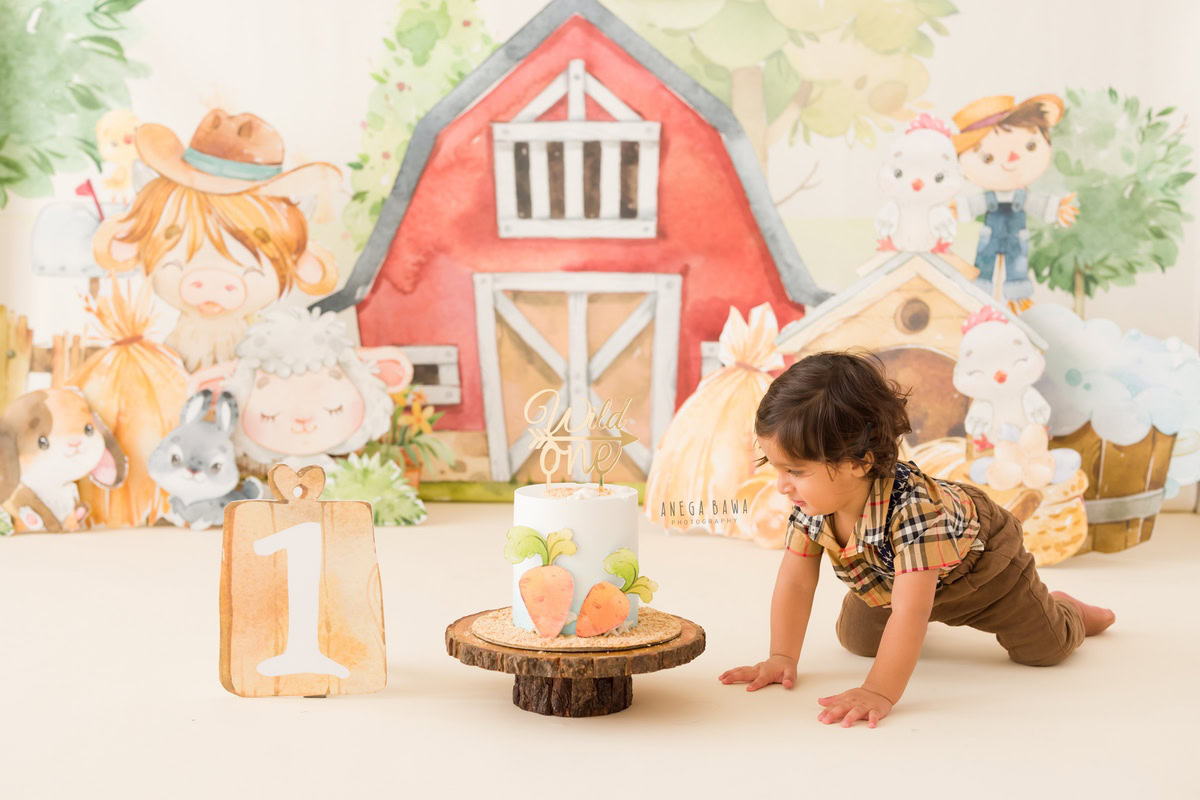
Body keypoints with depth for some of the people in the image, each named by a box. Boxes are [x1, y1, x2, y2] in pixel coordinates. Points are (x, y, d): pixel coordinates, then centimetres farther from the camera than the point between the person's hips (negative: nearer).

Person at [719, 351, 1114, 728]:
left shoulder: (913, 508, -49)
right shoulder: (812, 503, -29)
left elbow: (910, 612, -52)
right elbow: (794, 584, -20)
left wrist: (880, 692, -57)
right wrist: (781, 658, -27)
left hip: (980, 563, -5)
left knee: (1045, 648, -1)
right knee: (857, 639, 10)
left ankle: (1065, 610, 34)